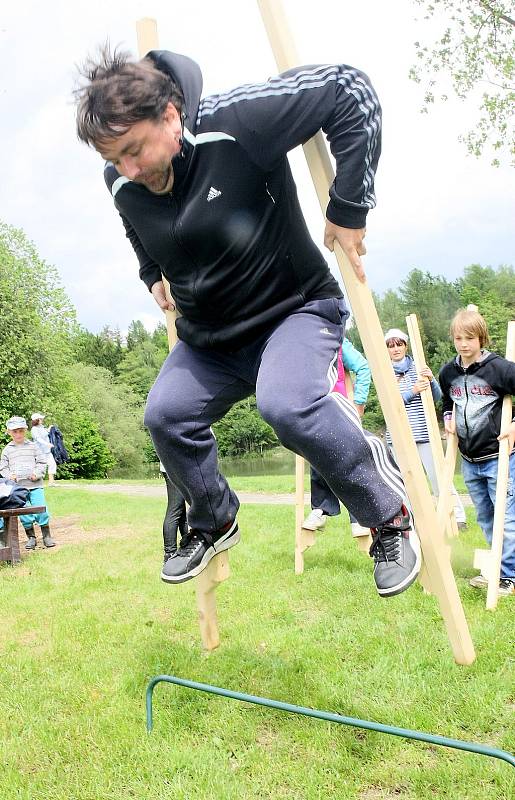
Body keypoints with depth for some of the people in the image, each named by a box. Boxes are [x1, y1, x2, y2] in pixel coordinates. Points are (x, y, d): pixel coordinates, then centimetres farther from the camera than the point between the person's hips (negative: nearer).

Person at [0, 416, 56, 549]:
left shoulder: (33, 446, 8)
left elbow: (42, 462, 7)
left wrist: (37, 473, -9)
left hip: (35, 484, -1)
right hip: (18, 486, 1)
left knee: (41, 509, -5)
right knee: (24, 512, 2)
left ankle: (46, 536, 8)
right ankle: (31, 537, 16)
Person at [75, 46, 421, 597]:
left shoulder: (236, 122, -26)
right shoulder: (122, 185, -7)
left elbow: (350, 91, -22)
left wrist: (349, 209, -24)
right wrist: (152, 274, 14)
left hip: (296, 309, -6)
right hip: (207, 335, 7)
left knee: (287, 403, -33)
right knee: (165, 414, -6)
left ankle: (391, 516, -10)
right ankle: (214, 525, 22)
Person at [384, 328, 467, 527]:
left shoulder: (418, 368, 7)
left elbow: (437, 397, 4)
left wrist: (431, 380, -16)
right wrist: (412, 391, -22)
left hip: (424, 433, -1)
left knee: (438, 476, -6)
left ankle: (457, 516, 2)